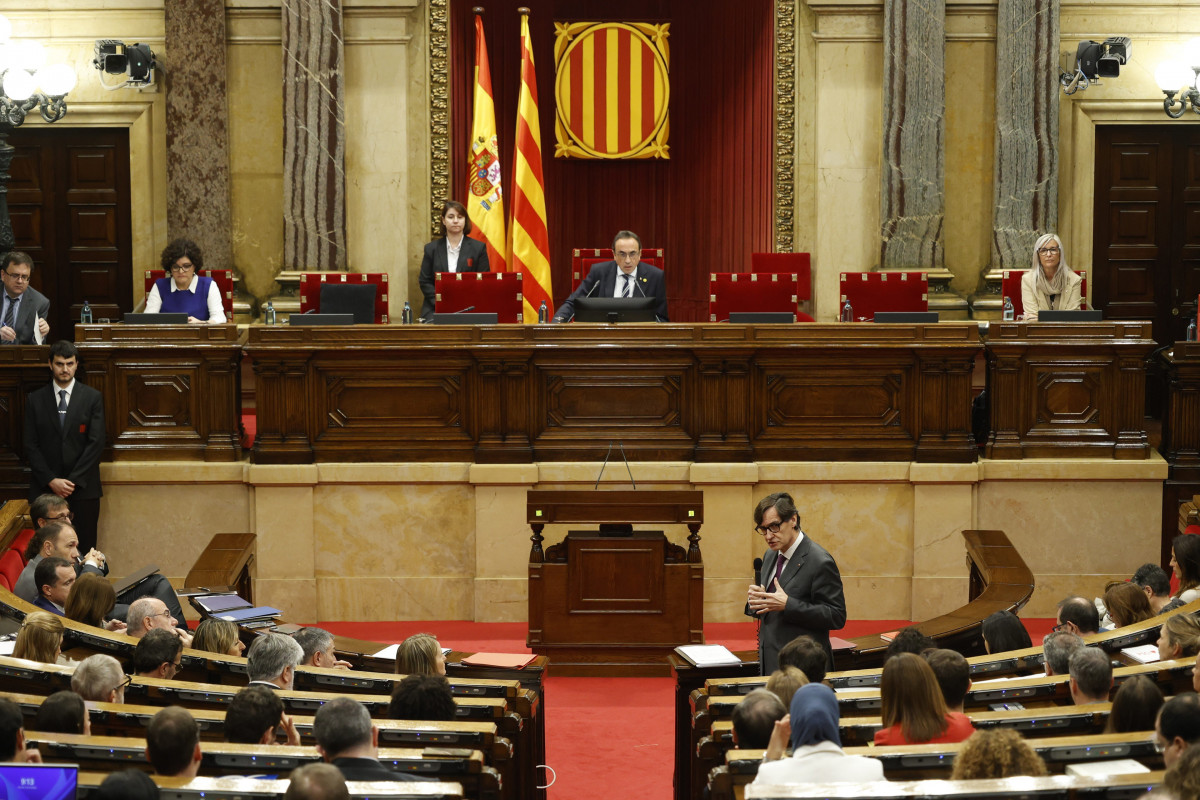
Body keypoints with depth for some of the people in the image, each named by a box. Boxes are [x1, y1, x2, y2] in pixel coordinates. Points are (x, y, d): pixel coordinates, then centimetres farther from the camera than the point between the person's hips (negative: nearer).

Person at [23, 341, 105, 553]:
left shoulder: (92, 398, 5)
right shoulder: (35, 400, 8)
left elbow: (96, 443, -2)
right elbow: (31, 446, 3)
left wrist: (73, 480, -9)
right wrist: (51, 480, -8)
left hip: (83, 488, -1)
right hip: (45, 488, 1)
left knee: (84, 550, -3)